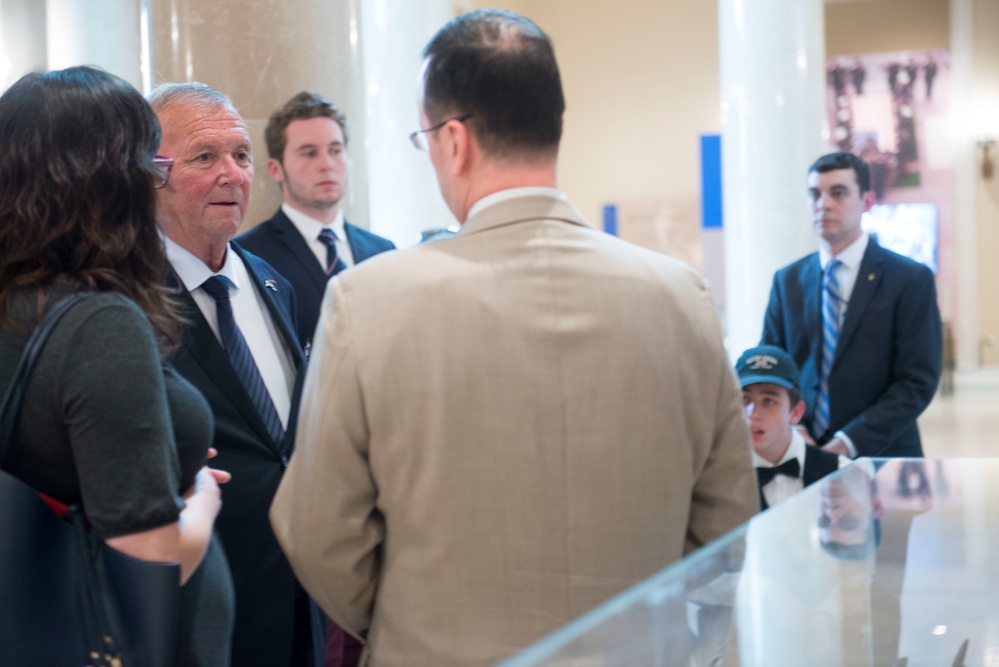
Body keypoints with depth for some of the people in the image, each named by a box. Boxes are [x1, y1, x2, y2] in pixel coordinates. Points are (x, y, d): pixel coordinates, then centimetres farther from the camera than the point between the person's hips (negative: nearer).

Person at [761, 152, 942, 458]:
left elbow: (918, 382, -9)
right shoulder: (787, 281, 8)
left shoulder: (912, 280, -4)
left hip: (881, 458, -3)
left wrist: (850, 443, -17)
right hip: (800, 457, 3)